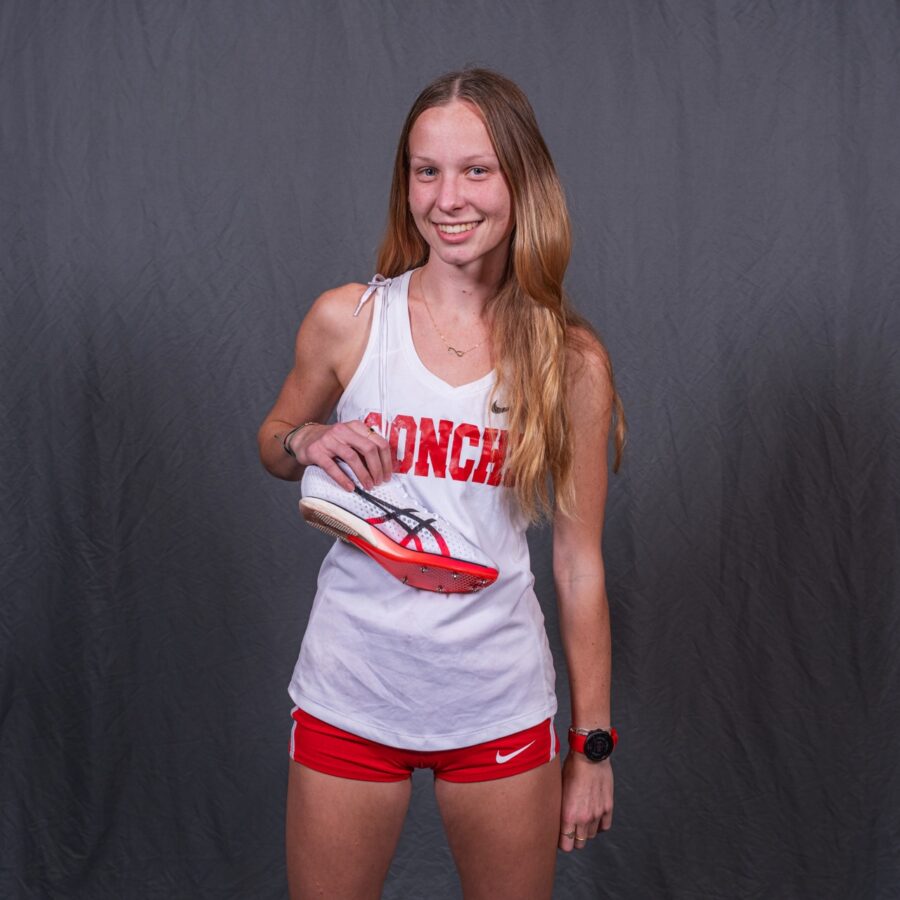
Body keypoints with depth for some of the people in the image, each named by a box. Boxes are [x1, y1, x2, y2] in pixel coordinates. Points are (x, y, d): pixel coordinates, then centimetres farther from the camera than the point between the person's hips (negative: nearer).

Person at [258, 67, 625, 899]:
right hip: (350, 695, 1)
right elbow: (273, 443, 14)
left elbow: (580, 562, 0)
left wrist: (593, 745, 2)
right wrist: (308, 440, -10)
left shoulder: (572, 361, -5)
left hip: (501, 705, 0)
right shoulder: (346, 320, -5)